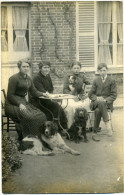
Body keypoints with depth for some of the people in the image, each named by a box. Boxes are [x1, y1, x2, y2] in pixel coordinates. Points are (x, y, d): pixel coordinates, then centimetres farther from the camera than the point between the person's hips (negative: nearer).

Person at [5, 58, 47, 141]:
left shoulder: (28, 79, 16)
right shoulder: (14, 78, -8)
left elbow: (34, 91, 17)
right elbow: (10, 95, -11)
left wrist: (42, 94, -2)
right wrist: (19, 104, -22)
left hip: (24, 102, 7)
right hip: (13, 104, -7)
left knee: (41, 115, -16)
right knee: (28, 117, -33)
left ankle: (39, 137, -9)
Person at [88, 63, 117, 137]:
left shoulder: (111, 81, 6)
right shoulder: (96, 81, 14)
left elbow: (114, 95, 1)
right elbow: (91, 94, 12)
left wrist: (105, 100, -17)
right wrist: (97, 98, -11)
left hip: (107, 102, -1)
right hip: (96, 102, 1)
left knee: (98, 110, -36)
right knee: (100, 104, -38)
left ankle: (95, 130, -30)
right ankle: (107, 122, -41)